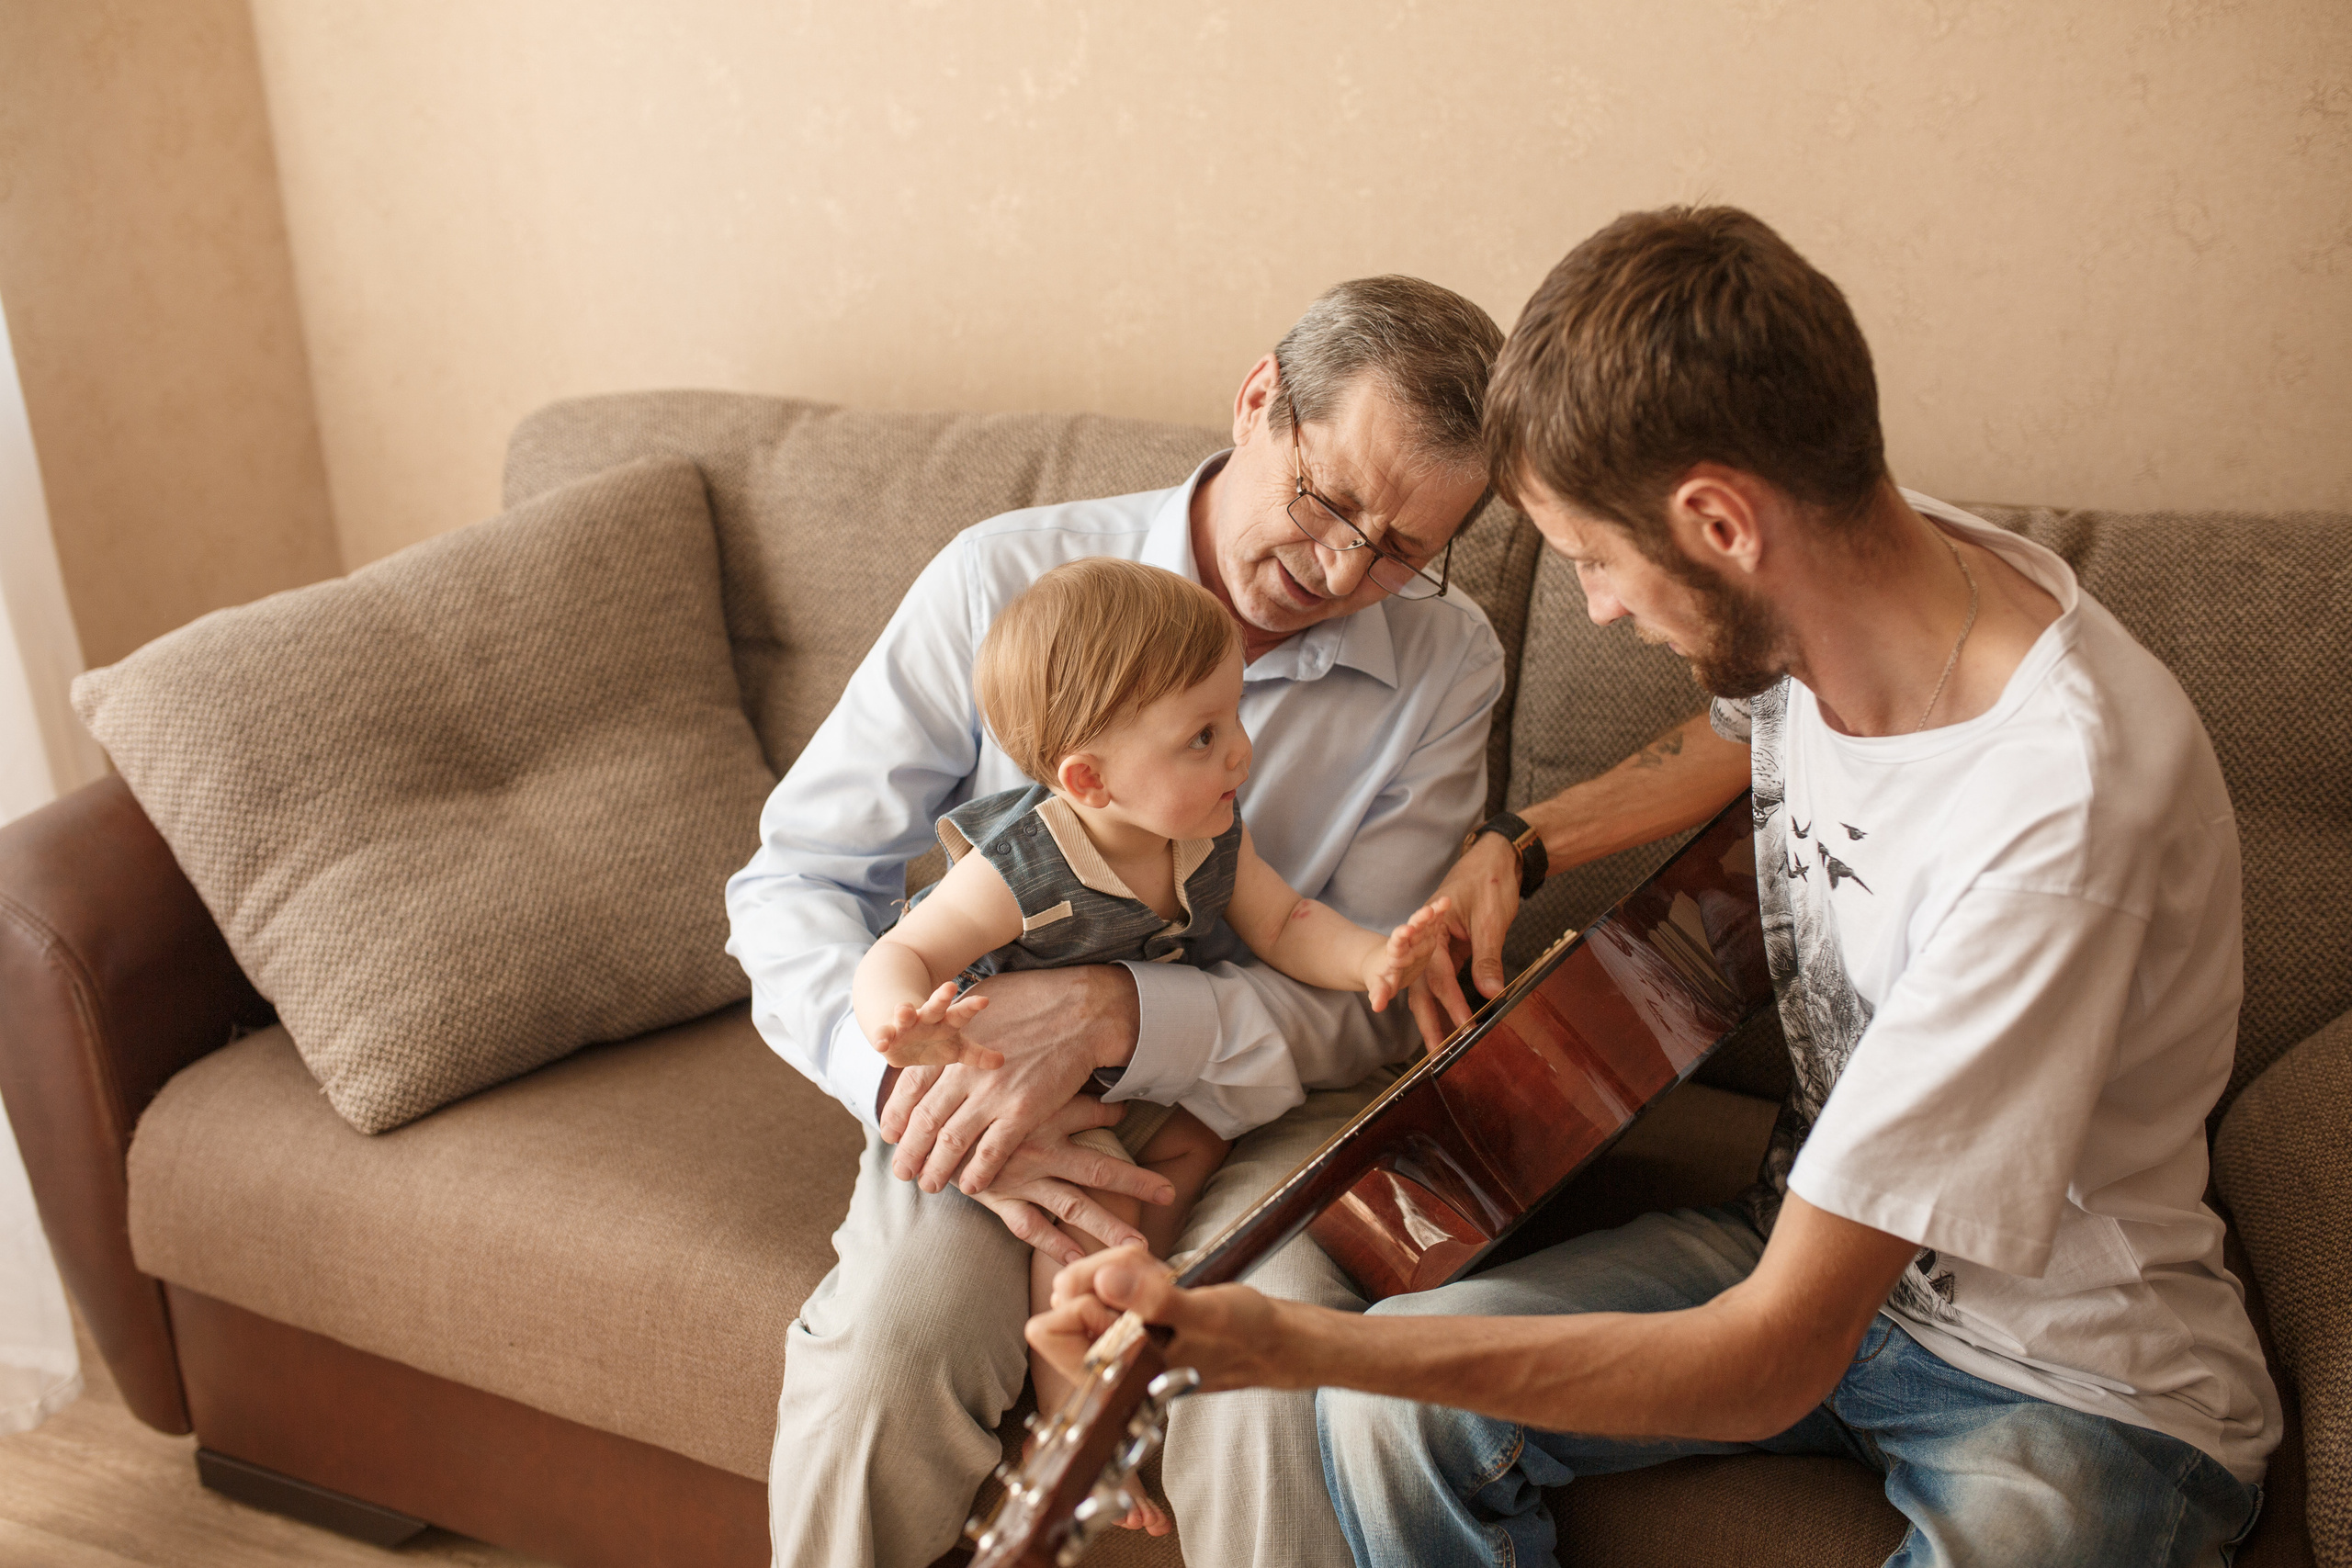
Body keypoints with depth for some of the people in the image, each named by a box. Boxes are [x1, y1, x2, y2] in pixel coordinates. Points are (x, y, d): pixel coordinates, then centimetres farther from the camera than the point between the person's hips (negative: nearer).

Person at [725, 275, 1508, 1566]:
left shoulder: (1445, 663, -6)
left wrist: (1111, 1018, -26)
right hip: (985, 1086, 0)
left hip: (1261, 1109, 0)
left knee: (1272, 1385, -31)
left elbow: (1380, 1004, -9)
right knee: (883, 1360, -28)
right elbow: (794, 883, -5)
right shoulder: (1009, 578, -8)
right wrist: (913, 1082, -24)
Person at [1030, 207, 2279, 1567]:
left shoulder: (2057, 816, -36)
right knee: (1396, 1415, -12)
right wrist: (1518, 848, 2)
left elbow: (1775, 1357, -34)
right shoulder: (1841, 575, -11)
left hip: (2095, 1387, -6)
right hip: (1827, 1241, 7)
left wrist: (1285, 1344, -38)